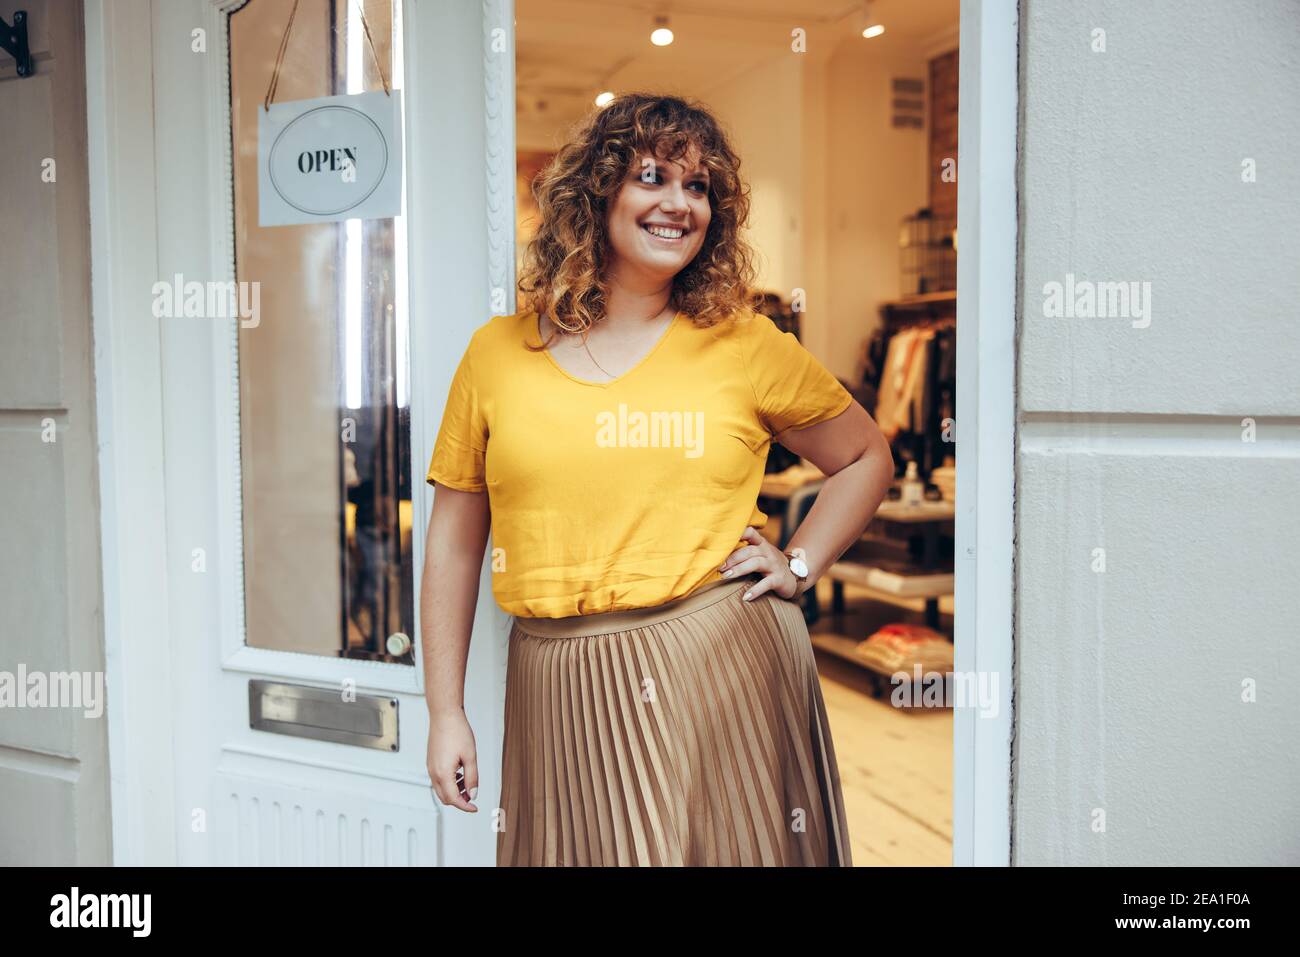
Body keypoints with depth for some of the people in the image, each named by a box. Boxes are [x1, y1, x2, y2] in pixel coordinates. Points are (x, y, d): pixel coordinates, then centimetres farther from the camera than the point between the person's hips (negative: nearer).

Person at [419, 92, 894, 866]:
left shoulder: (746, 346, 2)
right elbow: (455, 541, 7)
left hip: (721, 671, -1)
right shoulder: (499, 353, 4)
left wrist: (800, 565, 3)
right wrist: (446, 712, 6)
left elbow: (868, 457, 16)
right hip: (562, 695, 1)